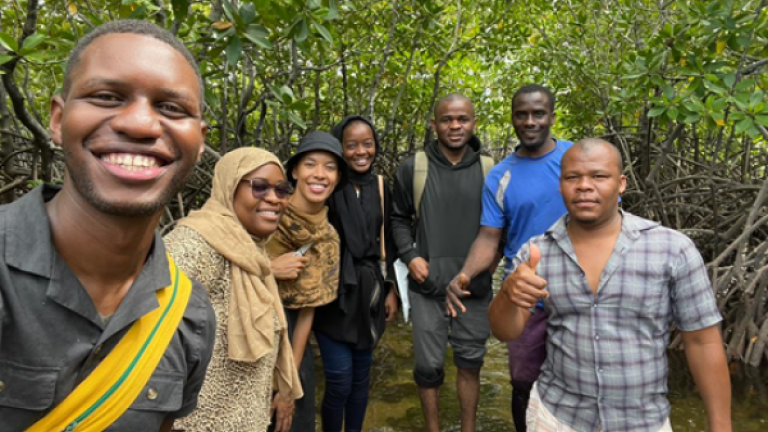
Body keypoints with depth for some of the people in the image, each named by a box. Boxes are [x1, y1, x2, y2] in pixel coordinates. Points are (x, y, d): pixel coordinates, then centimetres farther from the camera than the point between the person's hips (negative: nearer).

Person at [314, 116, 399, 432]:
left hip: (370, 293, 4)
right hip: (334, 293, -4)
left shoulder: (380, 187, 5)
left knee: (361, 375, 14)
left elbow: (387, 243, 10)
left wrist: (392, 290, 7)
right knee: (340, 381, -2)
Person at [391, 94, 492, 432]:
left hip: (475, 286, 1)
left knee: (470, 362, 13)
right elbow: (399, 218, 8)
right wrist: (410, 256, -5)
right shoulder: (413, 167, -1)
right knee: (428, 365, 8)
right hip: (428, 286, 0)